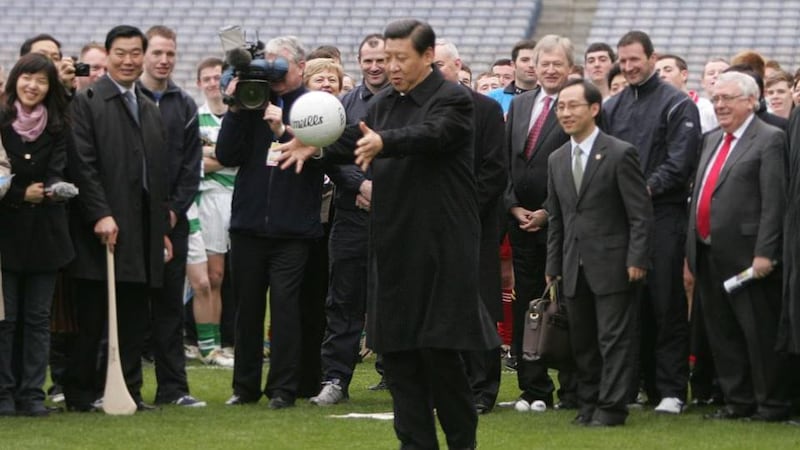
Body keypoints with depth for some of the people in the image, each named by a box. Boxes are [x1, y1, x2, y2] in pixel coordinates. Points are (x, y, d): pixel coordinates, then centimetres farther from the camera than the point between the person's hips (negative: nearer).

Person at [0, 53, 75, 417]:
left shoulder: (58, 128, 6)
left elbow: (58, 170, -3)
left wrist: (52, 190, -23)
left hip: (44, 232, 3)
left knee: (38, 317, 4)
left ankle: (32, 394, 7)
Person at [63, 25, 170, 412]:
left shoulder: (150, 110, 19)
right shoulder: (86, 102, -3)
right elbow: (83, 165, -11)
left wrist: (163, 229, 15)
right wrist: (100, 215, -18)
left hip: (143, 231, 6)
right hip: (102, 228, -6)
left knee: (135, 319, 5)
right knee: (91, 319, -2)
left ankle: (129, 392, 9)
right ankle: (81, 392, 4)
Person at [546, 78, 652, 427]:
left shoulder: (620, 154, -7)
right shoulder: (557, 160, 13)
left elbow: (640, 213, -8)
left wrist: (636, 259, -14)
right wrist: (553, 265, 12)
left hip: (612, 264, -6)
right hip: (575, 266, 6)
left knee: (614, 339, -4)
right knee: (582, 341, 9)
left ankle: (611, 407, -1)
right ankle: (588, 404, 17)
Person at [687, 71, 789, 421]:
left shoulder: (769, 140, -7)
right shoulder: (711, 140, 18)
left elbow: (774, 202, -13)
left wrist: (765, 254, -19)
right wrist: (691, 249, 13)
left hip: (746, 257, -8)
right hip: (709, 255, 8)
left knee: (760, 333, -3)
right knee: (721, 333, 12)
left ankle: (772, 404, 4)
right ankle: (738, 400, 20)